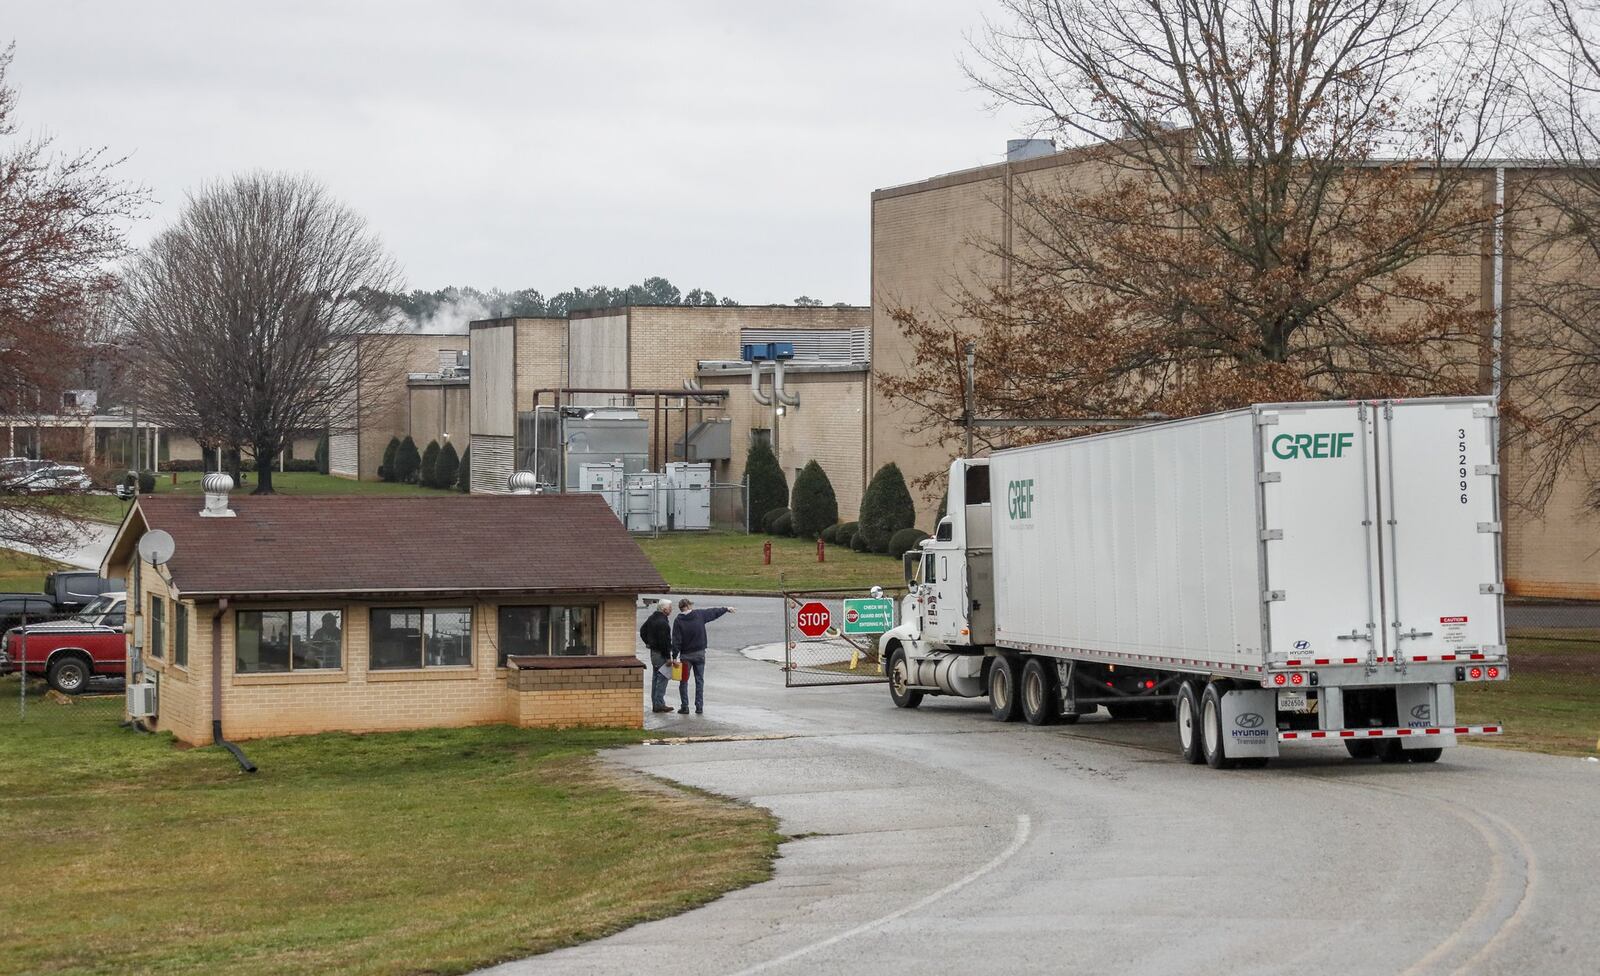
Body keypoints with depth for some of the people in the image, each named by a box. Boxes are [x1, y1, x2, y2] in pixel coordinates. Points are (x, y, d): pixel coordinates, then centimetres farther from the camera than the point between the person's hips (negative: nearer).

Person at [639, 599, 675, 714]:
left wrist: (648, 643, 22)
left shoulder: (652, 618, 9)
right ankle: (659, 704, -4)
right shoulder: (662, 623, -22)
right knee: (662, 678, -5)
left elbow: (642, 630, 23)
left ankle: (655, 704, 20)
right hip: (661, 654, -10)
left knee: (655, 678, 14)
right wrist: (668, 657, -18)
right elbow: (664, 641, -23)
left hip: (653, 651, 10)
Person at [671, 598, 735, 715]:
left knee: (684, 681, 7)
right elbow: (714, 612, 12)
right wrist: (726, 609, 29)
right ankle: (699, 707, 8)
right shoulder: (699, 615, -4)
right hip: (700, 654, 2)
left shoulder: (678, 621, -10)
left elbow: (676, 641, -13)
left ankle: (684, 706, 4)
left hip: (686, 655, -2)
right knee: (699, 680, 9)